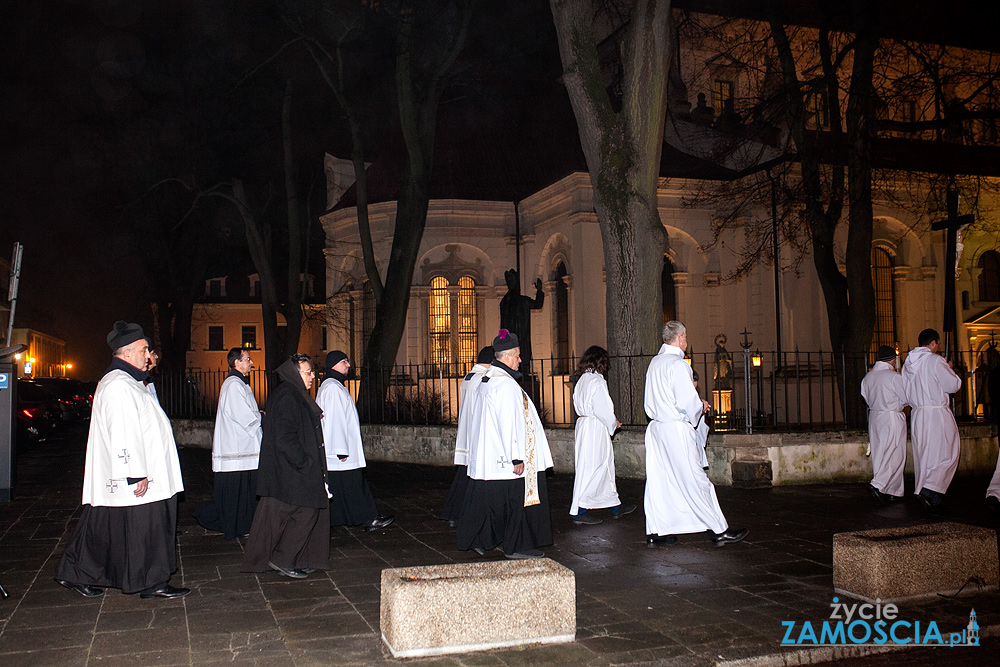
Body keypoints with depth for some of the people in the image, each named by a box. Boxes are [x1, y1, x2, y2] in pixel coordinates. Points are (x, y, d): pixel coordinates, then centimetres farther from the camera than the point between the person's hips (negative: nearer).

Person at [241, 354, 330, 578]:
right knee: (305, 511, -6)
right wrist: (305, 464, -20)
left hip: (295, 469, 11)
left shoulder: (294, 395, 15)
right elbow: (285, 439, -25)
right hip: (291, 473, -11)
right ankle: (282, 559, 3)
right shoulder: (287, 398, -18)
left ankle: (298, 560, 20)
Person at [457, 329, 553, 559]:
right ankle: (517, 546, 8)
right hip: (504, 457, -10)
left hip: (487, 457, 10)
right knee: (517, 497, 1)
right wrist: (517, 457, -20)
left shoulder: (488, 380, 12)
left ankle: (476, 539, 22)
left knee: (487, 498, 16)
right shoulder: (506, 384, -19)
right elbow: (510, 423, -22)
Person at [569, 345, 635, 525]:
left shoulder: (582, 380, 11)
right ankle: (579, 512, 0)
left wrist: (611, 422, 13)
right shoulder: (597, 381, -16)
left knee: (606, 466, 15)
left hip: (583, 424, 9)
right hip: (596, 429, -9)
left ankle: (615, 506, 22)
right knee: (591, 467, -3)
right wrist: (613, 424, -1)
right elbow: (602, 409, -19)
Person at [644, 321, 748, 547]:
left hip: (656, 427, 8)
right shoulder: (677, 364, -15)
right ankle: (718, 531, 7)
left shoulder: (654, 362, 11)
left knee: (659, 479, 10)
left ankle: (655, 531, 13)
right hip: (677, 429, -8)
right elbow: (687, 402, -20)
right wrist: (700, 406, 3)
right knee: (694, 480, -2)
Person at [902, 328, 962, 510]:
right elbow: (953, 385, -8)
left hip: (916, 414, 7)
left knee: (922, 454, 11)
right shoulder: (935, 361, -13)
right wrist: (950, 369, 8)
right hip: (937, 413, -7)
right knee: (947, 454, -1)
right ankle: (930, 489, -14)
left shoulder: (908, 363, 9)